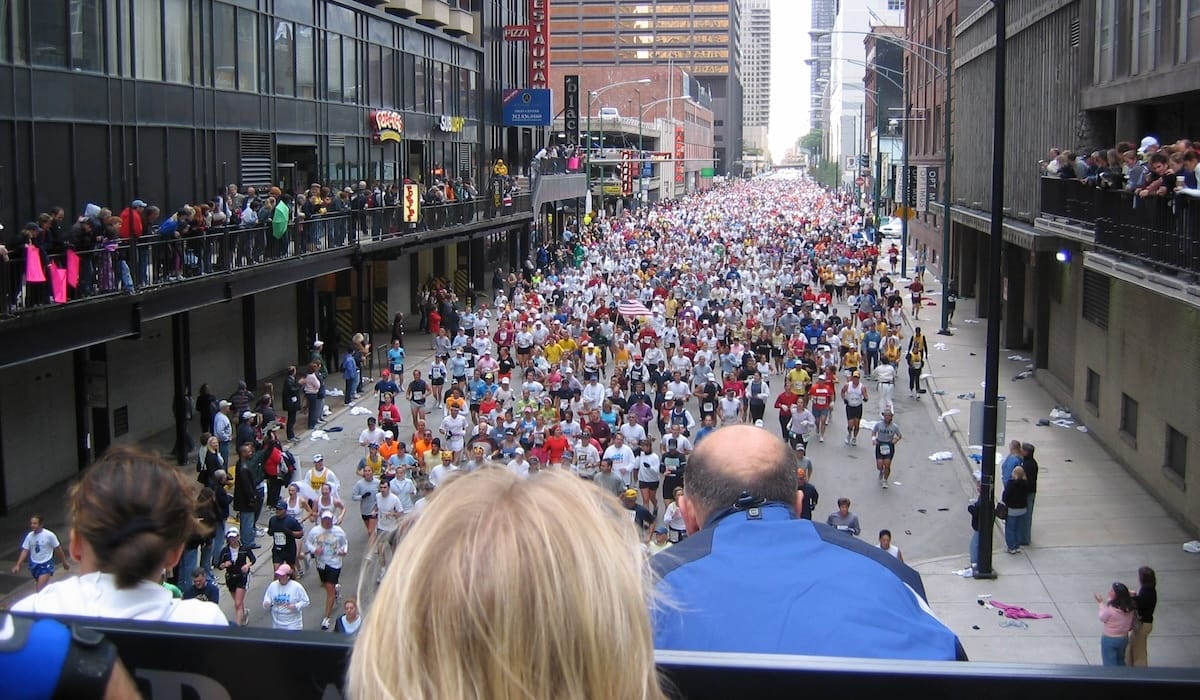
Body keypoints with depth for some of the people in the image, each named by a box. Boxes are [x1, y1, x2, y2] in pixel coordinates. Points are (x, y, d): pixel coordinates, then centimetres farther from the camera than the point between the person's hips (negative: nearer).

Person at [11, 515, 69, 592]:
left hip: (46, 565, -5)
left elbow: (58, 549, -6)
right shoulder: (29, 536, -5)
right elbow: (25, 551, -1)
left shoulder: (49, 535, -17)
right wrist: (18, 565, -9)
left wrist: (64, 562, 2)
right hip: (34, 564, 5)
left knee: (40, 588, -17)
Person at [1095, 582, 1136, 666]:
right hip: (1124, 638, 6)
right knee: (1121, 663, 25)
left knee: (1110, 665, 9)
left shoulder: (1110, 609, -29)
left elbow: (1102, 618, -9)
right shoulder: (1130, 608, -11)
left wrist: (1102, 604, 0)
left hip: (1109, 639, -6)